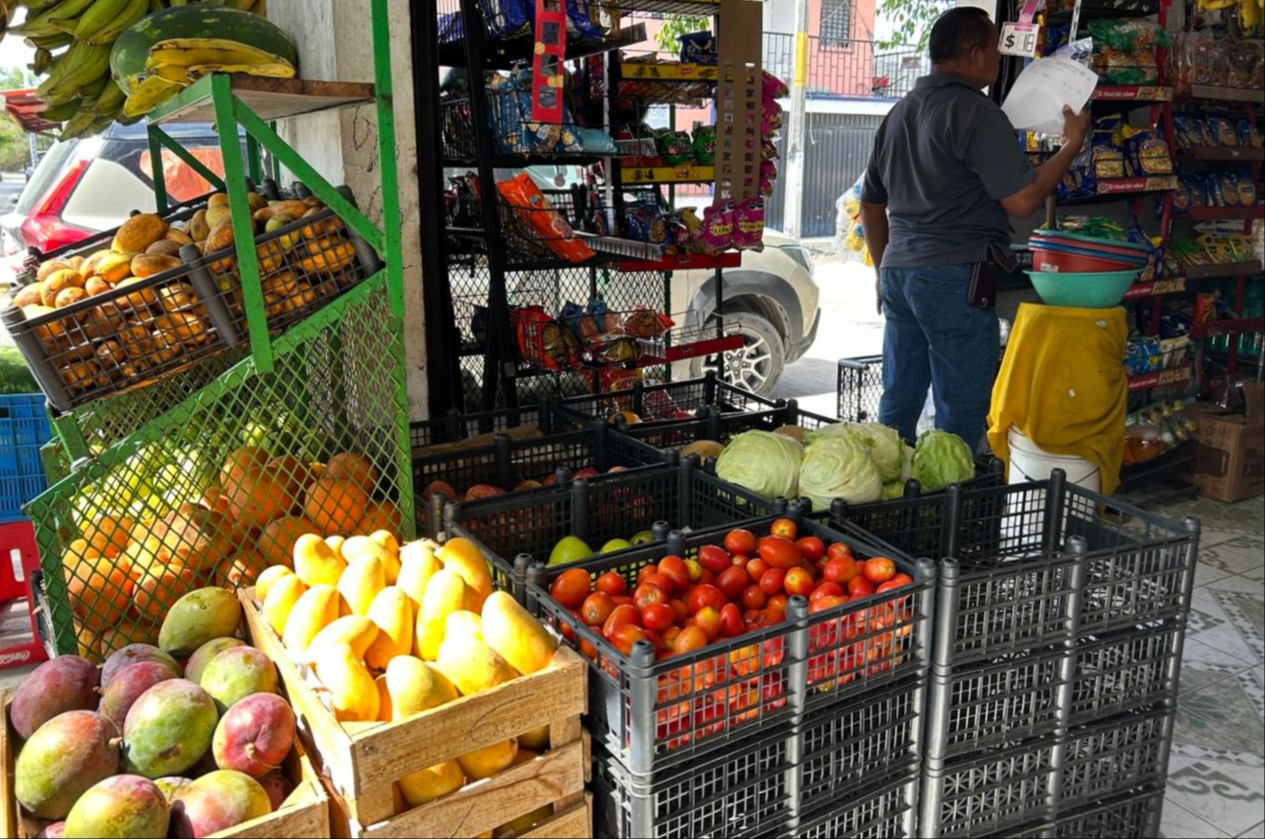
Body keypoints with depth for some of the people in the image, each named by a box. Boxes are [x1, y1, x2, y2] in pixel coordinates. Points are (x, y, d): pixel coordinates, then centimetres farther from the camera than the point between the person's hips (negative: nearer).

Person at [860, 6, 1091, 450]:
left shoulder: (899, 113, 17)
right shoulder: (977, 113, -9)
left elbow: (871, 205, 22)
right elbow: (1022, 200, -12)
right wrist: (1072, 143, 1)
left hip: (898, 271, 8)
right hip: (955, 279, -8)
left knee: (897, 404, 12)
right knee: (962, 414, -1)